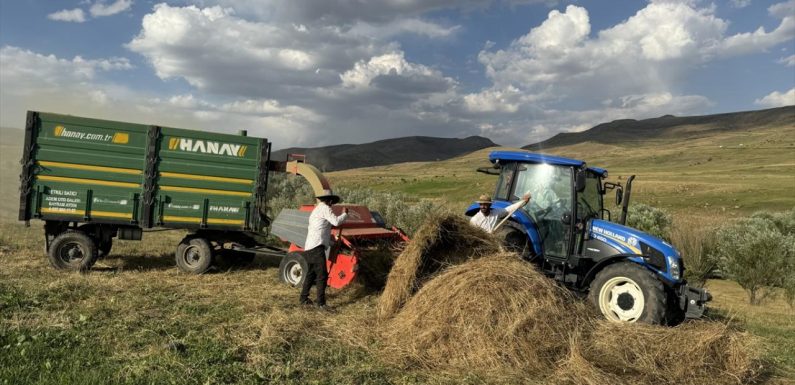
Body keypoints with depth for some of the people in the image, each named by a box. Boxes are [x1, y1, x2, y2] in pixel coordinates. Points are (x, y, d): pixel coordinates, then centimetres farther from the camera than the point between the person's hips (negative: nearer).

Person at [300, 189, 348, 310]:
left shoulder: (315, 210, 24)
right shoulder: (325, 208, -6)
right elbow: (336, 221, -18)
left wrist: (332, 243, 34)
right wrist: (345, 213, -1)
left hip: (309, 247, 10)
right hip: (316, 247, -10)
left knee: (311, 274, 20)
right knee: (322, 275, -10)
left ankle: (303, 298, 30)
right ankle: (321, 302, -12)